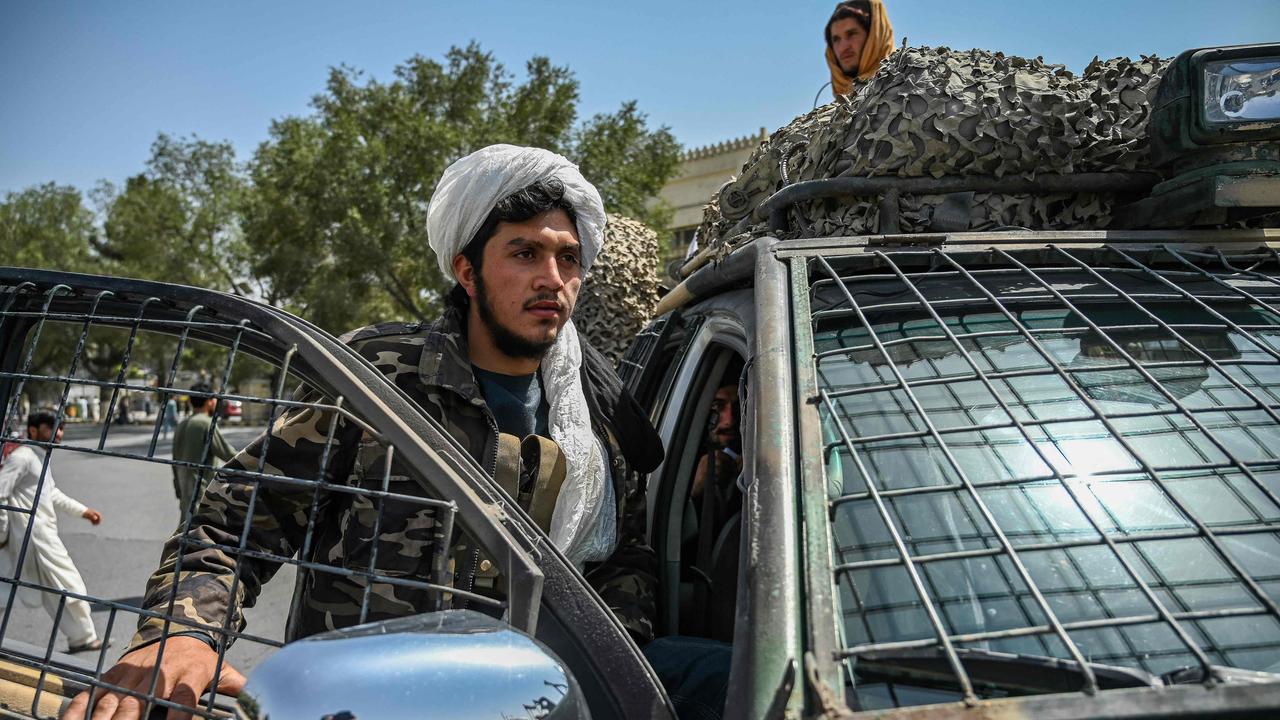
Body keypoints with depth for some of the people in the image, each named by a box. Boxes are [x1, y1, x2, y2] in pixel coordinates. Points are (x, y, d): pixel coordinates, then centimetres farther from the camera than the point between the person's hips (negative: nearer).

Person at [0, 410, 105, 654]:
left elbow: (51, 493, 24)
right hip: (33, 533, -10)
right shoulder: (22, 456, -15)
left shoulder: (39, 457, 16)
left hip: (42, 531, 10)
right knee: (68, 585, 0)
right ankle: (83, 638, 12)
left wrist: (83, 510, 19)